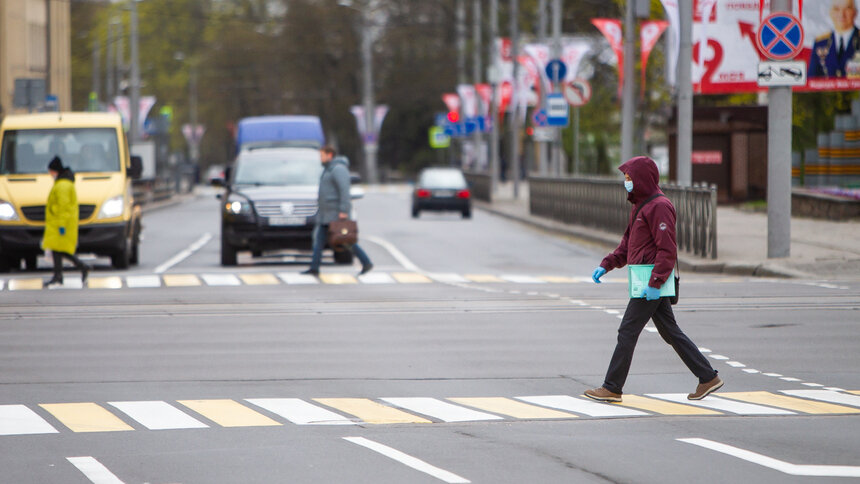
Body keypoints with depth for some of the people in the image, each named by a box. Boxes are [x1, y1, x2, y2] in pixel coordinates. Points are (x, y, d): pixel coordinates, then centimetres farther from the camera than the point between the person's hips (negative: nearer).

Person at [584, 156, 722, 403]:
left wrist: (654, 284, -25)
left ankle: (612, 389, 0)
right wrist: (606, 265, 12)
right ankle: (708, 377, 15)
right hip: (651, 281, 10)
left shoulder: (659, 207, -16)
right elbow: (627, 244, 23)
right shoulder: (640, 205, 16)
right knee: (670, 332, 12)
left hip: (653, 282, -10)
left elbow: (667, 250, -22)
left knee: (627, 332, -5)